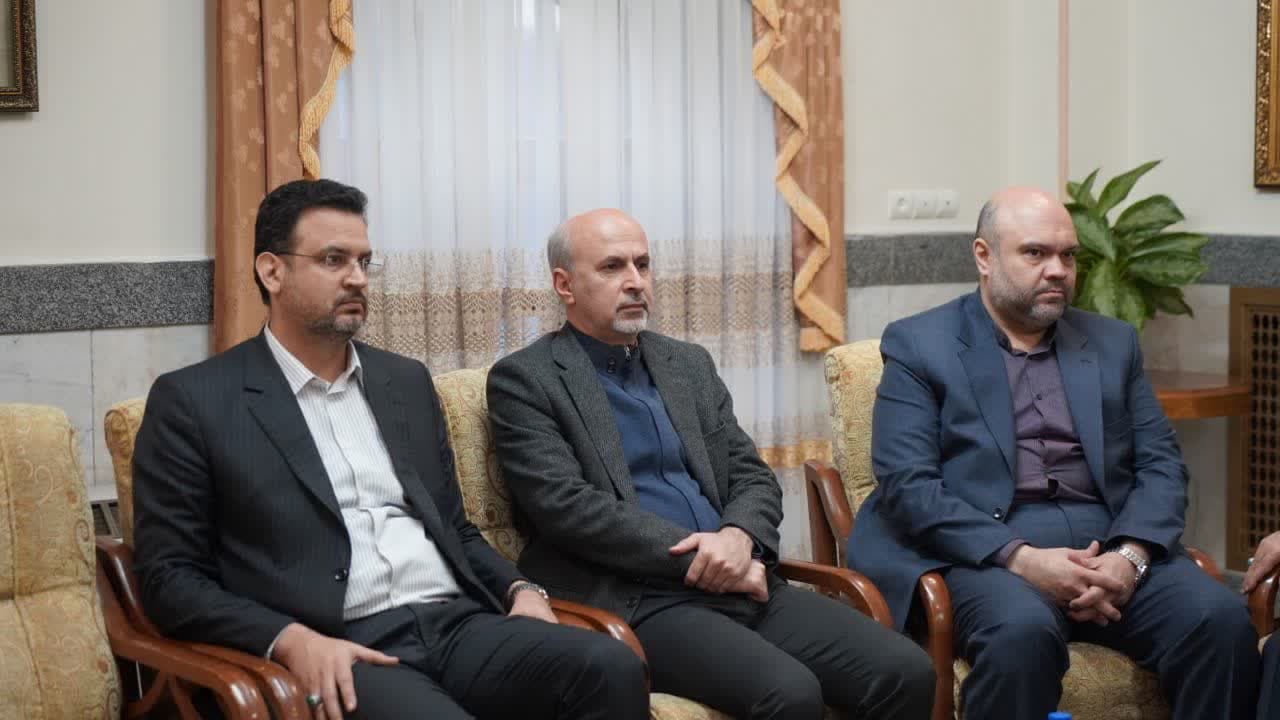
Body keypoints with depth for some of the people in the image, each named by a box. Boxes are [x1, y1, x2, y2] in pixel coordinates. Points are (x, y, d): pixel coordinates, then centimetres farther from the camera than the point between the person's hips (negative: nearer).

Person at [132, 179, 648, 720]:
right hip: (340, 653, -5)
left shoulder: (407, 381, 20)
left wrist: (519, 589, 4)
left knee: (612, 668, -23)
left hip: (456, 624, 6)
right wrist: (291, 640, -17)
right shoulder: (193, 400, 4)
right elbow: (170, 577, -1)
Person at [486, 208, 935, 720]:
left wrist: (738, 538, -9)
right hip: (632, 600, -6)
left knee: (905, 673, -13)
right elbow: (565, 505, -11)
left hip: (735, 585, 6)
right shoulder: (524, 379, 1)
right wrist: (700, 558, -14)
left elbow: (753, 476, 15)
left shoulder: (689, 363, 20)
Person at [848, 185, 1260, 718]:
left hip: (1109, 548, 4)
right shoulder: (918, 344, 5)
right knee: (1022, 630, -36)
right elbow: (906, 485, -6)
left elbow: (1161, 464, 11)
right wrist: (1022, 558, -19)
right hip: (986, 554, -4)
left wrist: (1130, 555, -11)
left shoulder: (1113, 342, 18)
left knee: (1221, 618, -23)